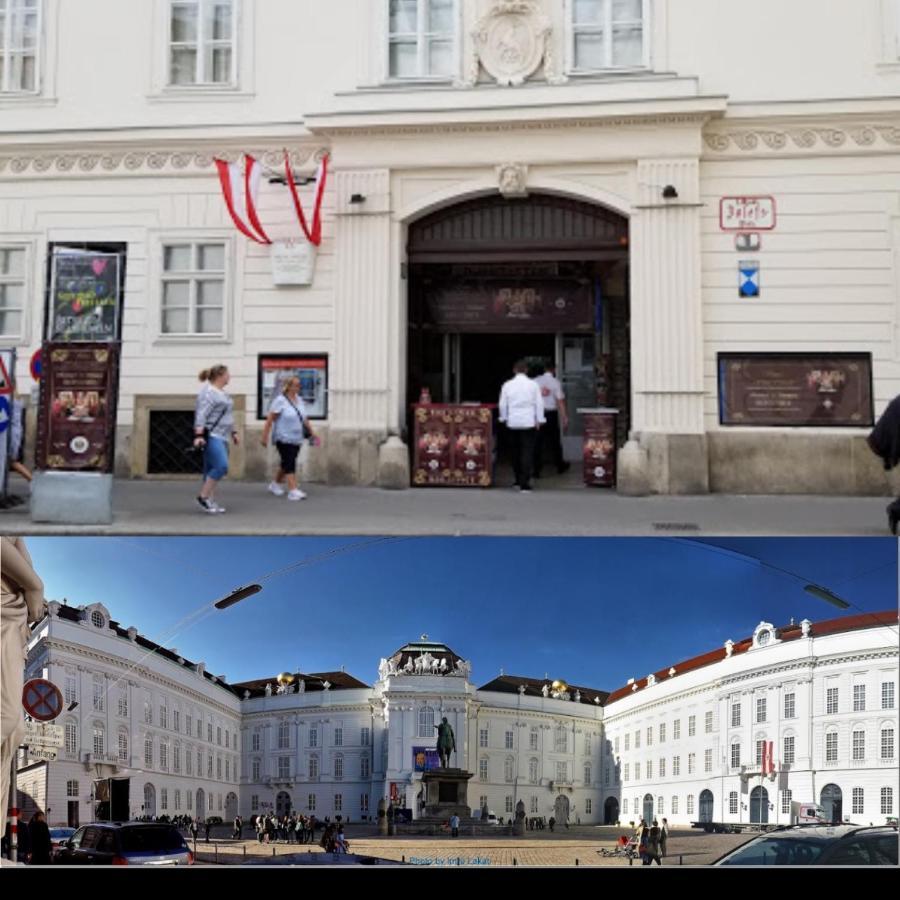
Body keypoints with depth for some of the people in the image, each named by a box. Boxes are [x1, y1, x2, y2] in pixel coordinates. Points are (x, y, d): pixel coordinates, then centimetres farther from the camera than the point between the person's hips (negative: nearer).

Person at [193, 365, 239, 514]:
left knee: (212, 469, 7)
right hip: (211, 436, -9)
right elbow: (201, 415, -19)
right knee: (221, 466, -18)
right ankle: (203, 497, -9)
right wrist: (199, 435, -27)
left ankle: (210, 501, 7)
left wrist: (233, 433, 27)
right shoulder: (208, 393, -11)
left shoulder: (221, 393, 19)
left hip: (221, 437, 9)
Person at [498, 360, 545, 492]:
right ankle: (524, 484, -10)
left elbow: (503, 404, 4)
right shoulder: (533, 385, -4)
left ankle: (519, 481, 24)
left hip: (512, 423, 2)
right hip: (529, 422, -2)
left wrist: (504, 418, 17)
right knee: (527, 452, -2)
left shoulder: (507, 385, 0)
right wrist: (539, 420, 6)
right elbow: (539, 404, -2)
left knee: (515, 452, 15)